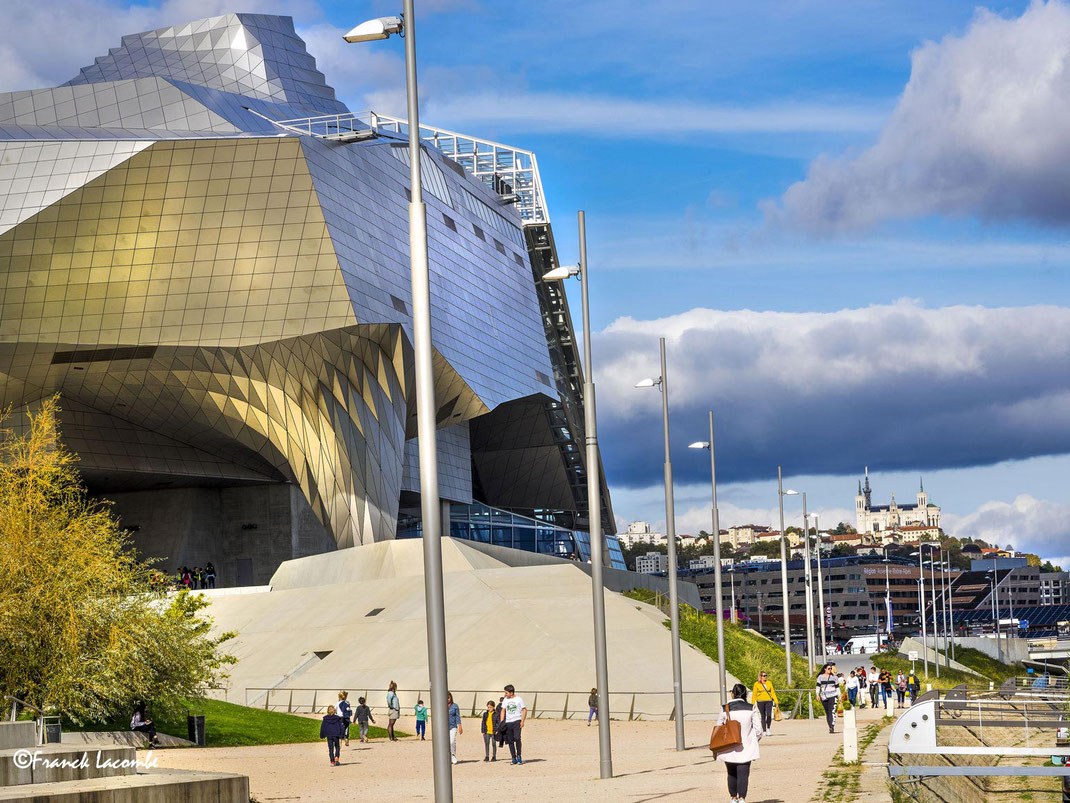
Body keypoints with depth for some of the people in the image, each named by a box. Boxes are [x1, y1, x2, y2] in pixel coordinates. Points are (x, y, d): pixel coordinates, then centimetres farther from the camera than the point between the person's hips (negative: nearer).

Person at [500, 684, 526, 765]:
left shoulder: (519, 699, -1)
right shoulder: (505, 700, 11)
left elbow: (524, 710, 0)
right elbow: (503, 710, 16)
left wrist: (522, 721, -9)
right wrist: (501, 722, 6)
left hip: (517, 721, -4)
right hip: (508, 722, 4)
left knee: (517, 738, -18)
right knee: (510, 741, 2)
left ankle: (519, 756, -4)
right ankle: (514, 759, 8)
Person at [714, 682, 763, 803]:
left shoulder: (725, 709, -5)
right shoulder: (751, 709, -4)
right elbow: (758, 730, -3)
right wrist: (755, 741, 17)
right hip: (746, 747, -1)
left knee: (732, 774, 15)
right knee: (743, 774, -2)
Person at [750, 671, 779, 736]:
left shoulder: (769, 683, 9)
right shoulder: (757, 684, 1)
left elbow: (773, 693, 12)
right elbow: (754, 694, 2)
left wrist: (776, 701, 8)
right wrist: (752, 704, -3)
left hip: (768, 701, 1)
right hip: (760, 702, -1)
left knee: (769, 715, -15)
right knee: (763, 716, 2)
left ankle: (768, 729, 7)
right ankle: (764, 731, 9)